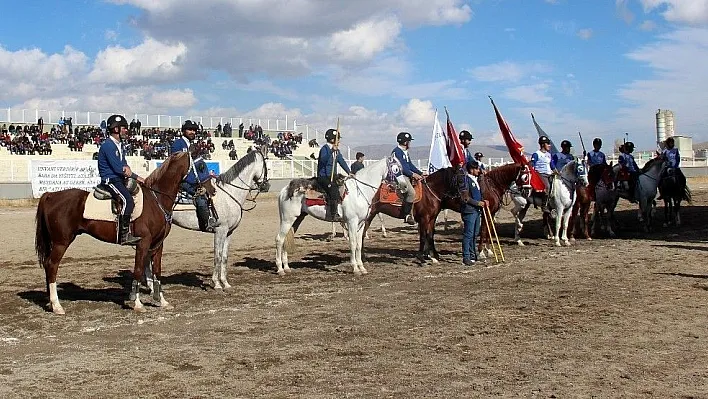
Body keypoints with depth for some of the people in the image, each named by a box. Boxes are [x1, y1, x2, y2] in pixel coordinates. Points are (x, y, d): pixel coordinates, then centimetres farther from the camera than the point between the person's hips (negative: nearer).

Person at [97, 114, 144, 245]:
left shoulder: (120, 145, 17)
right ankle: (124, 235, -29)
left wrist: (126, 168, -2)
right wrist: (136, 177, -7)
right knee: (127, 200, -28)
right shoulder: (108, 146, -13)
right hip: (110, 180, -10)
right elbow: (118, 168, -17)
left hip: (120, 179, 10)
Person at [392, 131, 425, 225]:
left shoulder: (405, 152, 20)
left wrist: (420, 173, 12)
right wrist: (413, 174, -21)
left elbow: (410, 165, 22)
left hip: (407, 176, 11)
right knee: (411, 192, -27)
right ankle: (406, 215, -21)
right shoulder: (397, 151, -11)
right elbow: (401, 167, -19)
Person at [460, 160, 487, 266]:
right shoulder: (466, 180, -12)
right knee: (468, 234, -7)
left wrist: (483, 201, 6)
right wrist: (478, 203, -16)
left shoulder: (476, 180, 16)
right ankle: (466, 257, -5)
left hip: (477, 210, 9)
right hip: (469, 211, -9)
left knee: (475, 234, 15)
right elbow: (466, 198, -17)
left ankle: (473, 255, 24)